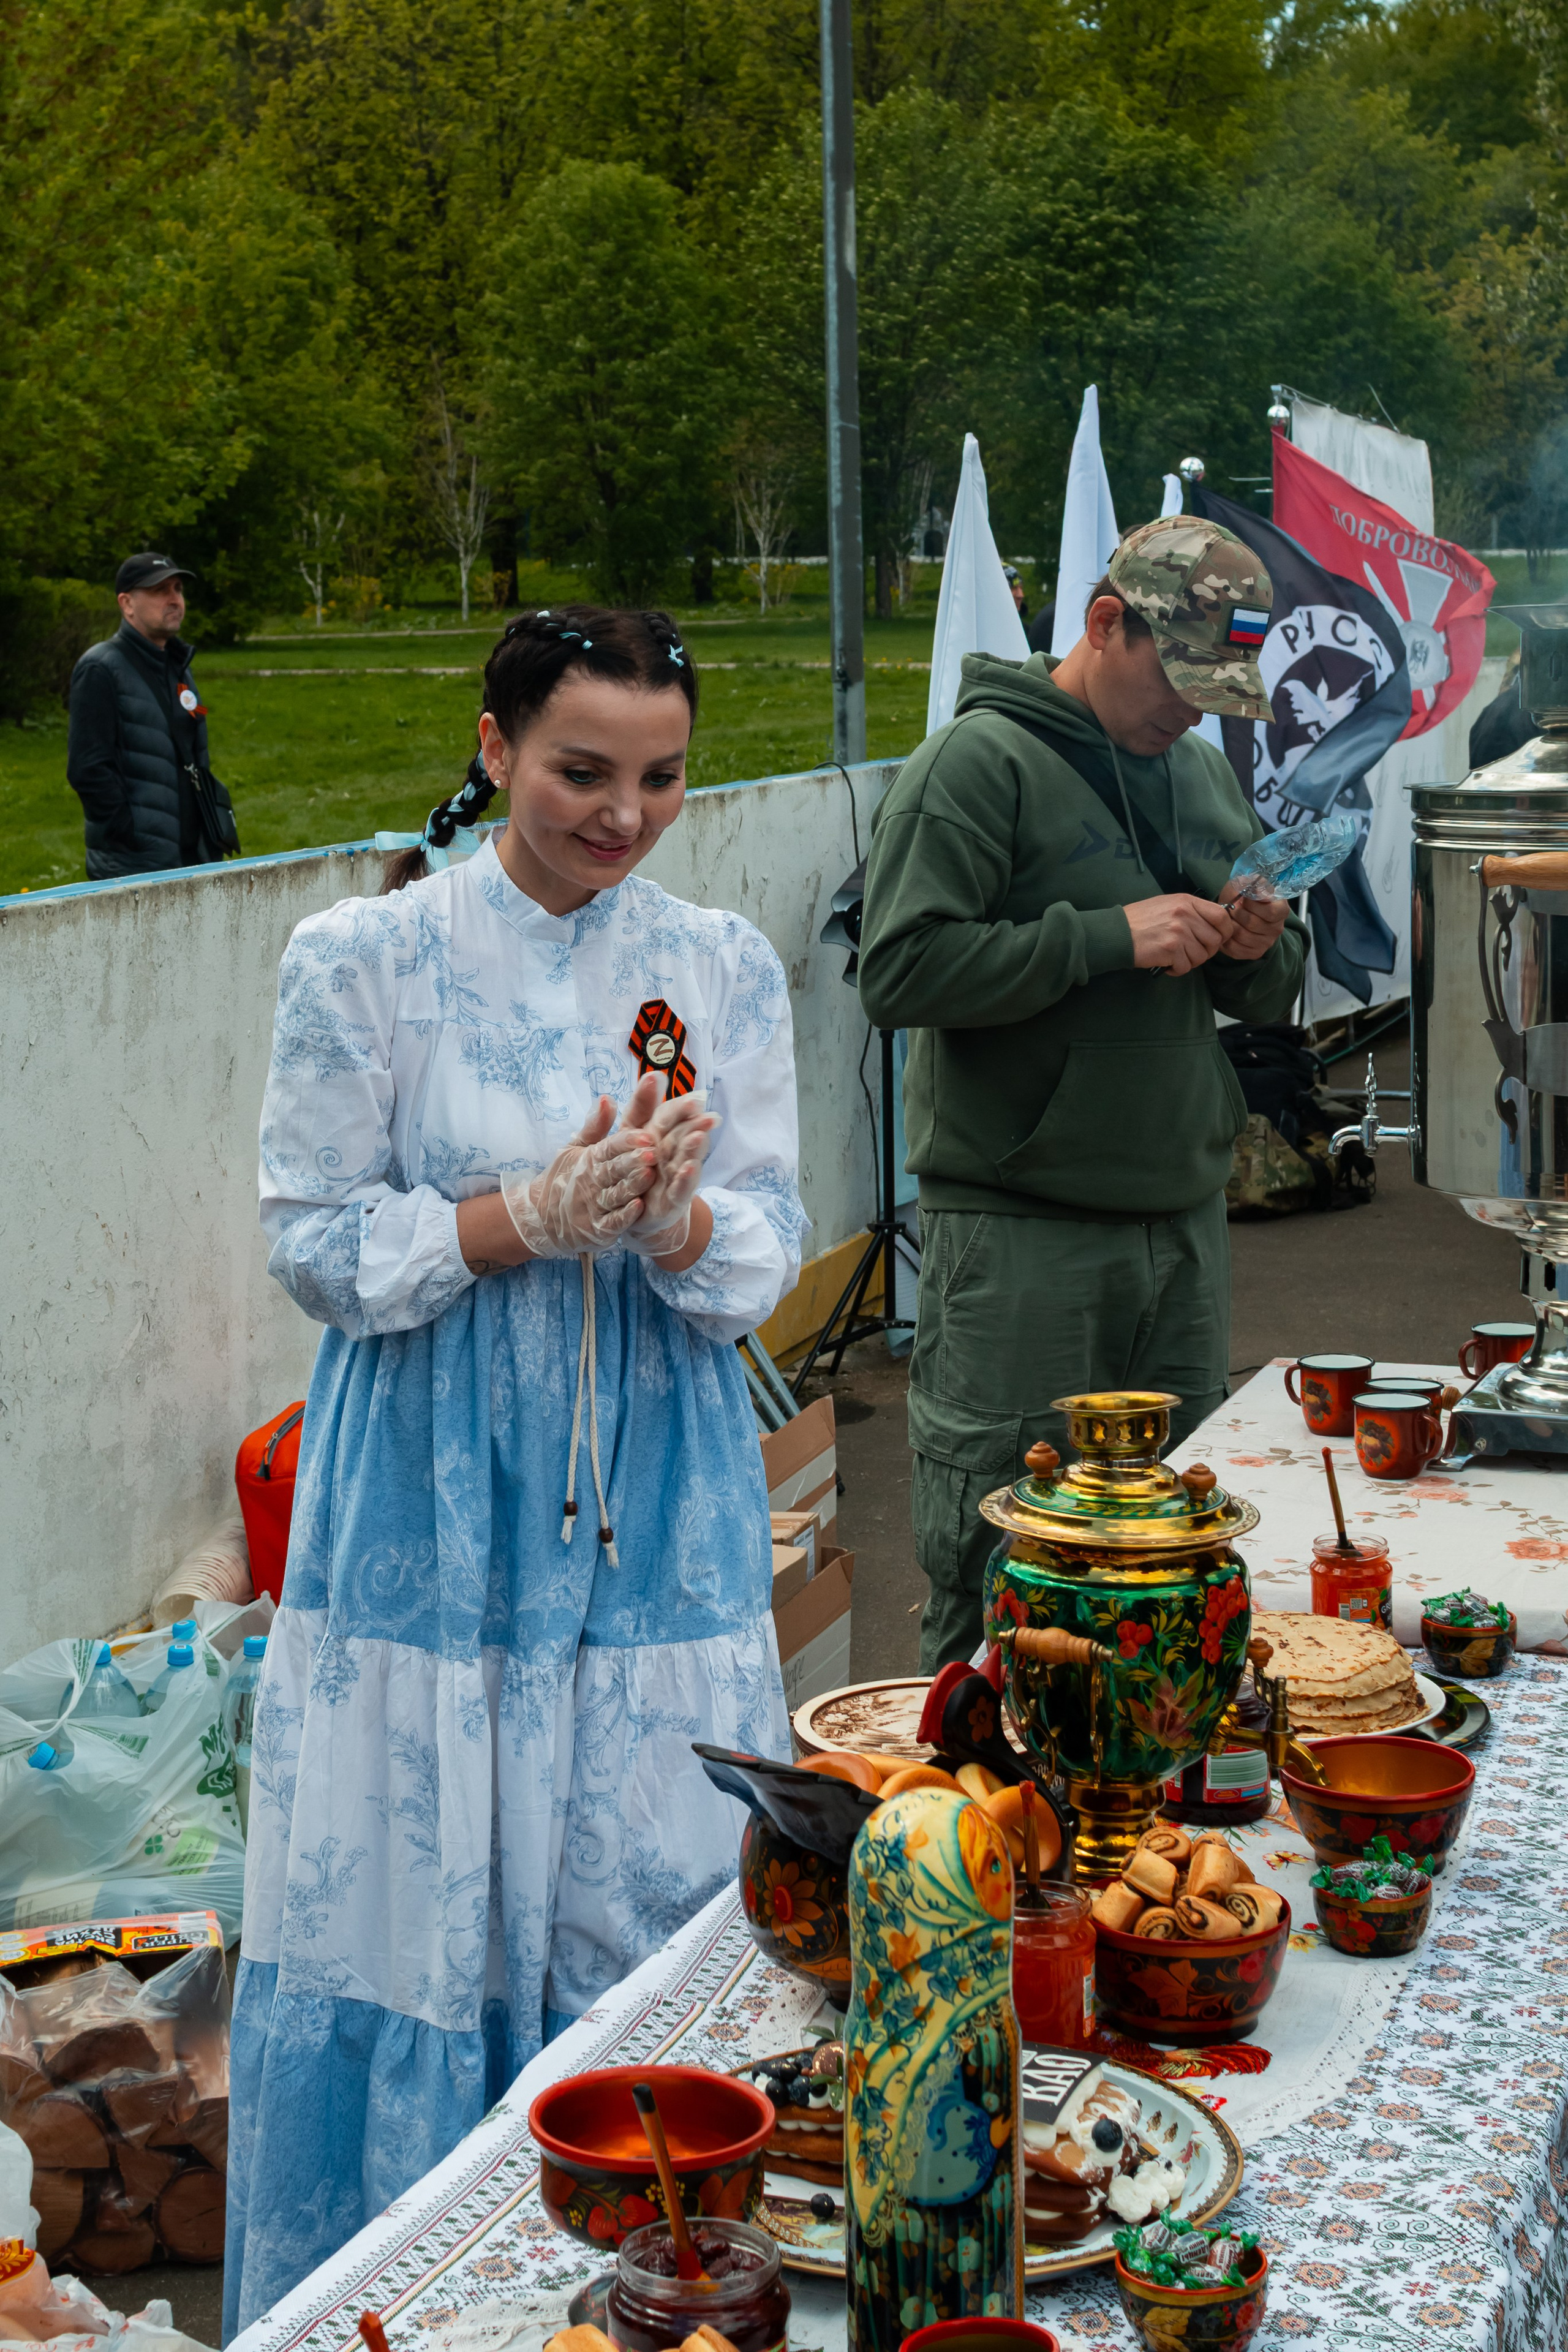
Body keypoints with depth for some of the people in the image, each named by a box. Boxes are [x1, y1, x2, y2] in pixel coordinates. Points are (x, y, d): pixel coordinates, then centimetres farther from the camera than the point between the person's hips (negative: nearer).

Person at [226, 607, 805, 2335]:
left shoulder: (720, 971, 4)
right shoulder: (364, 958, -3)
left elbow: (760, 1261, 2)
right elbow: (318, 1244, -5)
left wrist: (671, 1217, -20)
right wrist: (533, 1219, -18)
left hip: (654, 1507, 2)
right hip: (435, 1507, -2)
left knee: (657, 1905, 7)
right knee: (422, 1906, 3)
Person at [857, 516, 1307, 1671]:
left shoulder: (1204, 770, 15)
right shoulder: (980, 762, -7)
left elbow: (1273, 995, 21)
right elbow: (901, 970, -19)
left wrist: (1260, 950, -3)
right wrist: (1111, 937, -20)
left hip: (1185, 1219, 7)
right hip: (1020, 1236, -7)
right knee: (999, 1566, -2)